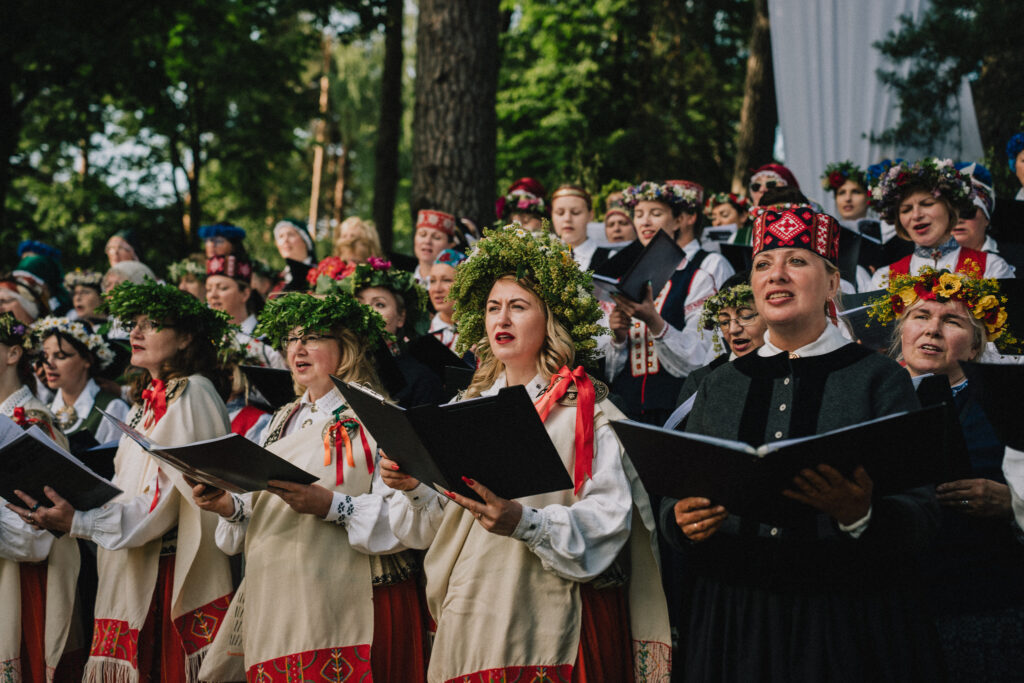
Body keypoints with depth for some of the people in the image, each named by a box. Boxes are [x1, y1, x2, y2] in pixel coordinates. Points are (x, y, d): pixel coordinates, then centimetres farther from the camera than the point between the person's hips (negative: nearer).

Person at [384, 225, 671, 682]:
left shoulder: (590, 411, -1)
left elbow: (607, 521, -12)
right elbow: (439, 523, 16)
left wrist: (526, 523, -26)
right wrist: (415, 490, -4)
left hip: (551, 625, -4)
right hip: (469, 619, 4)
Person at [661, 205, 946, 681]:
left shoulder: (879, 379, 1)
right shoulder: (719, 387, 12)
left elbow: (922, 514, -6)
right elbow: (675, 503, 12)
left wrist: (860, 515, -26)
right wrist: (683, 521, -11)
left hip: (851, 626, -3)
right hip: (736, 622, 3)